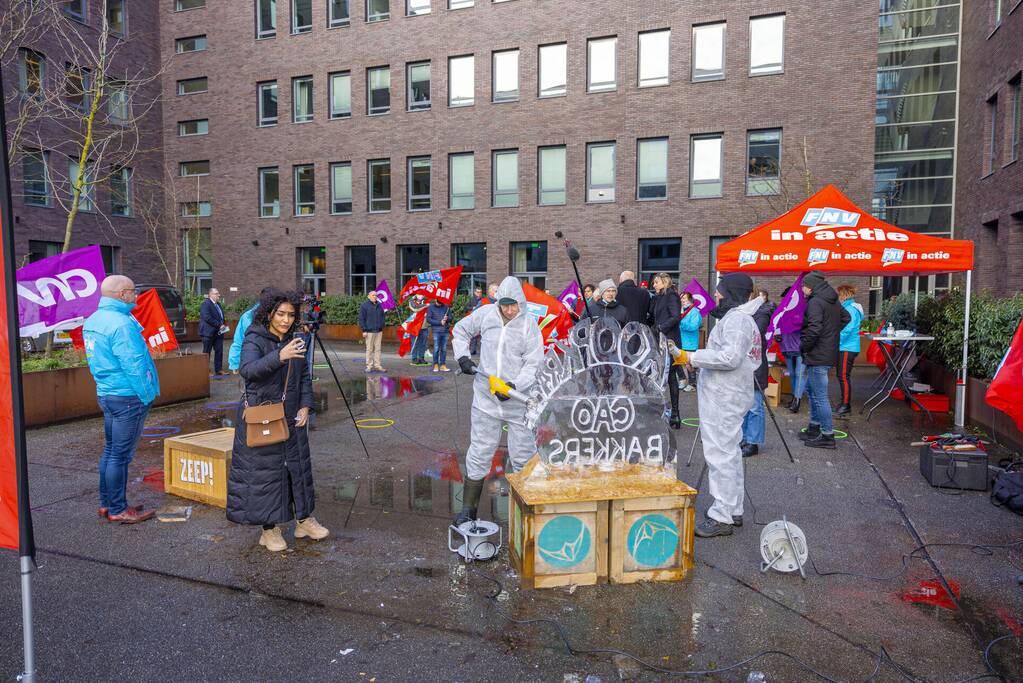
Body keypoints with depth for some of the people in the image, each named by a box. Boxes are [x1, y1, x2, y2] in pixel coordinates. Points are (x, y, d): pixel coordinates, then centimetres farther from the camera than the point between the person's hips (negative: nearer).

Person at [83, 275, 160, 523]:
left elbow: (98, 360, 17)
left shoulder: (92, 320, 11)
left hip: (106, 393, 10)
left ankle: (106, 503, 27)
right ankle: (118, 510, 8)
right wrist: (147, 396, -12)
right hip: (128, 396, -10)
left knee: (110, 450, 17)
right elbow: (134, 365, -21)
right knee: (121, 455, -1)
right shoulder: (121, 323, -20)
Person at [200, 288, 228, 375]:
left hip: (218, 332, 8)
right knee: (206, 352, 2)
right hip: (208, 332, -8)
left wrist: (223, 325, 4)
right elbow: (207, 317, -22)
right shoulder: (206, 303, -12)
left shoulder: (218, 304, 16)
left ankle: (218, 369, 15)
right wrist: (219, 325, -20)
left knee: (219, 351, 8)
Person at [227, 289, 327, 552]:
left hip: (291, 417, 6)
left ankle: (304, 519, 27)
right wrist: (279, 356, -44)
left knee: (298, 464, 12)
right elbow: (247, 370, -31)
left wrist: (305, 406, 0)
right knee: (264, 470, 2)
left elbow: (305, 377, 13)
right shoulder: (254, 340, -12)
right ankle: (269, 529, 15)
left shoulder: (294, 341, 6)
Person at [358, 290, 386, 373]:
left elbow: (382, 318, 21)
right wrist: (364, 330, -12)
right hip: (369, 331, -5)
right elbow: (361, 319, -6)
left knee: (377, 349, 6)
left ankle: (377, 365, 9)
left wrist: (382, 329, 15)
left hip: (378, 331, 5)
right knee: (369, 349, -1)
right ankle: (369, 366, 3)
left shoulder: (379, 305, 14)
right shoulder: (364, 305, -3)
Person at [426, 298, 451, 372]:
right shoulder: (431, 307, 3)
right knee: (436, 348, -4)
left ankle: (443, 365, 8)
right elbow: (428, 319, -3)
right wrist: (440, 322, -10)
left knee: (444, 349, 4)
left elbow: (450, 317, 13)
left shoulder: (446, 307, 10)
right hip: (436, 330, -3)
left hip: (445, 330, 3)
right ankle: (436, 365, 4)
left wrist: (447, 318, -11)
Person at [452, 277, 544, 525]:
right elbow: (461, 329, 17)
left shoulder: (529, 325, -7)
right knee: (479, 453, 8)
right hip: (486, 398, 2)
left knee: (523, 456, 7)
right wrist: (462, 357, 3)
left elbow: (534, 363, -9)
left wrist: (515, 386, -23)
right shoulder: (485, 314, -1)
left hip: (518, 400, -1)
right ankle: (468, 508, 20)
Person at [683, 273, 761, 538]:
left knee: (720, 454, -7)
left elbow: (730, 357, -26)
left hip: (724, 399, -11)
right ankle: (734, 511, 27)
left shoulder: (737, 319, -14)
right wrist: (699, 359, 13)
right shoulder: (739, 318, 20)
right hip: (725, 397, 11)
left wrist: (692, 357, -19)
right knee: (729, 452, 17)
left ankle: (722, 517, -2)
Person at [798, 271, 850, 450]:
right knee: (811, 389, 22)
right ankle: (815, 427, 30)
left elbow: (814, 329, -27)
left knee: (820, 395, -3)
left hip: (818, 356, -10)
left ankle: (827, 436, 3)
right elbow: (846, 318, 26)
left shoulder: (815, 302, -17)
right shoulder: (833, 301, 12)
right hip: (829, 352, 10)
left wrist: (803, 346, -13)